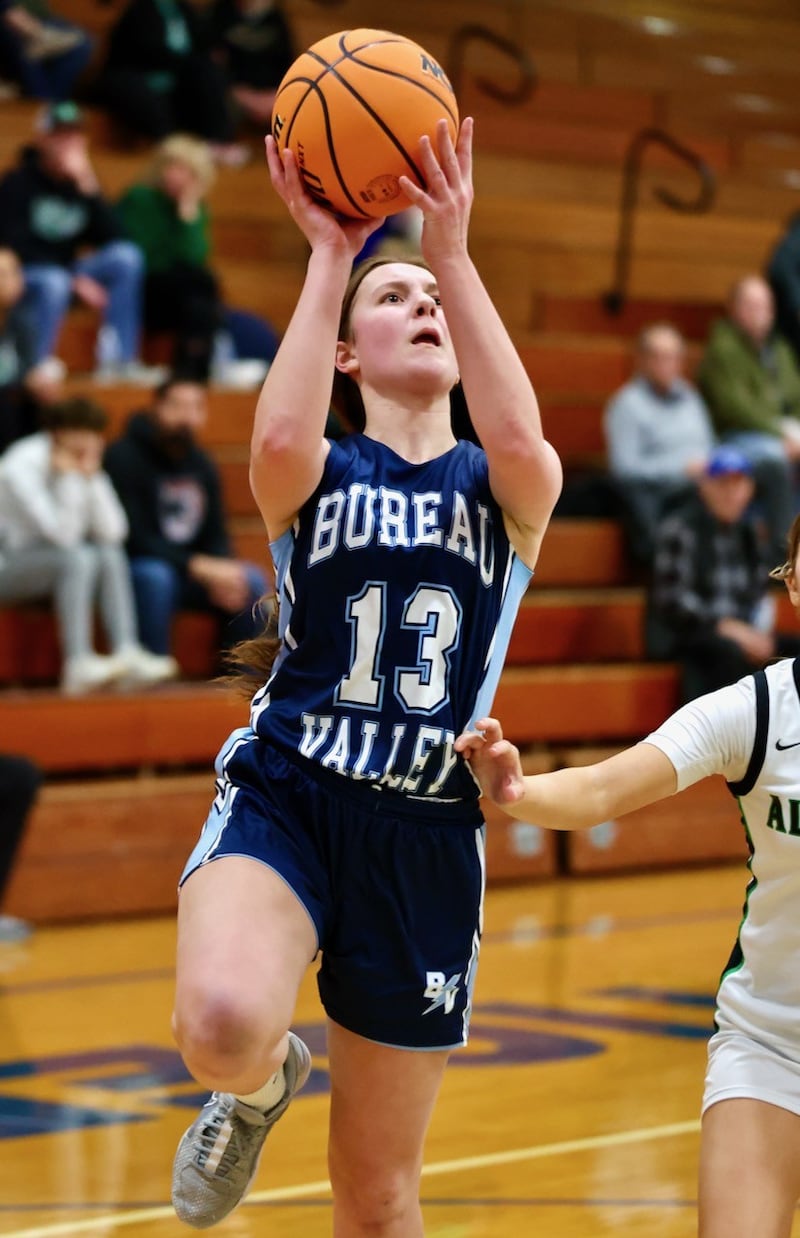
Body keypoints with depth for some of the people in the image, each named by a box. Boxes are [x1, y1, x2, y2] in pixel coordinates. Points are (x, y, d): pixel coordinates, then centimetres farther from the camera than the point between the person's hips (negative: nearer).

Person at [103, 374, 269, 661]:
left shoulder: (202, 465, 10)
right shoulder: (124, 457, -12)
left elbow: (216, 537, 9)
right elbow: (133, 538, -19)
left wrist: (222, 569, -16)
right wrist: (198, 566, -26)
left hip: (194, 571, 6)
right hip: (133, 569, -6)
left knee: (252, 580, -14)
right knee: (155, 576, -38)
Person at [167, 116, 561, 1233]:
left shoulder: (506, 489, 9)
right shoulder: (317, 476, 6)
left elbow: (519, 444, -17)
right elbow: (279, 441, -20)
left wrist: (453, 249, -17)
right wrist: (330, 256, -14)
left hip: (423, 838, 2)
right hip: (284, 795, -2)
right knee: (223, 1028, -34)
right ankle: (264, 1081, 4)